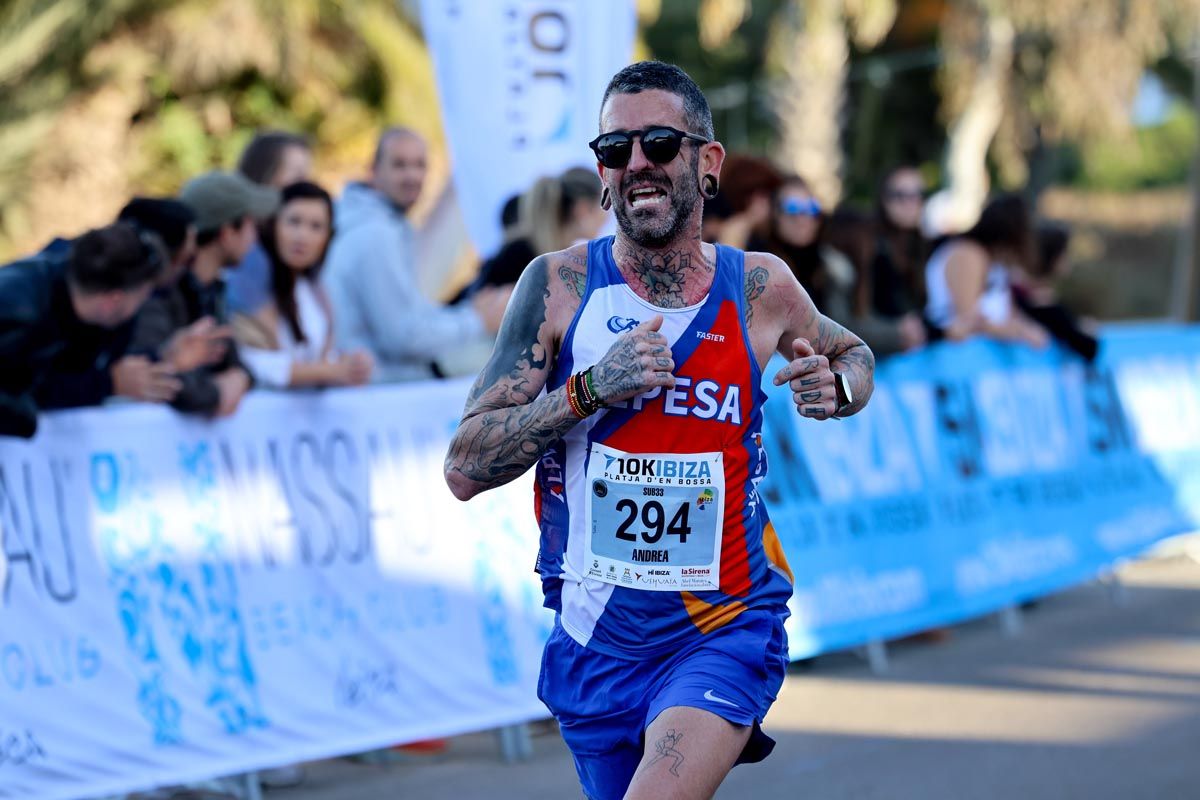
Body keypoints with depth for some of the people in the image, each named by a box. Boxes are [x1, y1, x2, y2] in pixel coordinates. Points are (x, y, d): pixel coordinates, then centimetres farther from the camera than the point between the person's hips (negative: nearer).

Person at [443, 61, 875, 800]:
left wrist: (835, 389, -4)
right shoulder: (559, 286, -6)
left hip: (725, 632, -2)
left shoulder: (760, 287, -2)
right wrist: (589, 390, -22)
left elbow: (853, 354, 20)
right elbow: (465, 469, -9)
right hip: (594, 646, 2)